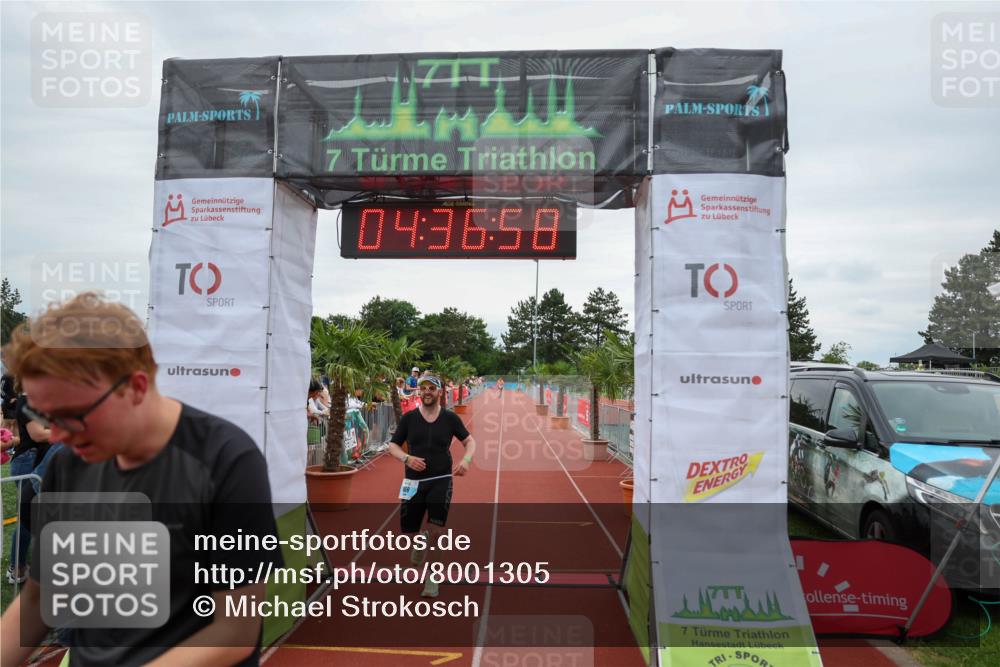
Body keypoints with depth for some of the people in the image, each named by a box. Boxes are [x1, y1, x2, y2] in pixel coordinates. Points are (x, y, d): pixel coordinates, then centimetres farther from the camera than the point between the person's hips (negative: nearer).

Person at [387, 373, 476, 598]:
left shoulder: (450, 418, 0)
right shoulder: (409, 418, 1)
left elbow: (469, 440, 8)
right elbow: (393, 445, 5)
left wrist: (466, 459, -12)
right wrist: (407, 458, -15)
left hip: (441, 481, -1)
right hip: (414, 481, 1)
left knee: (436, 531, -10)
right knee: (407, 530, 6)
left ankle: (429, 575, 10)